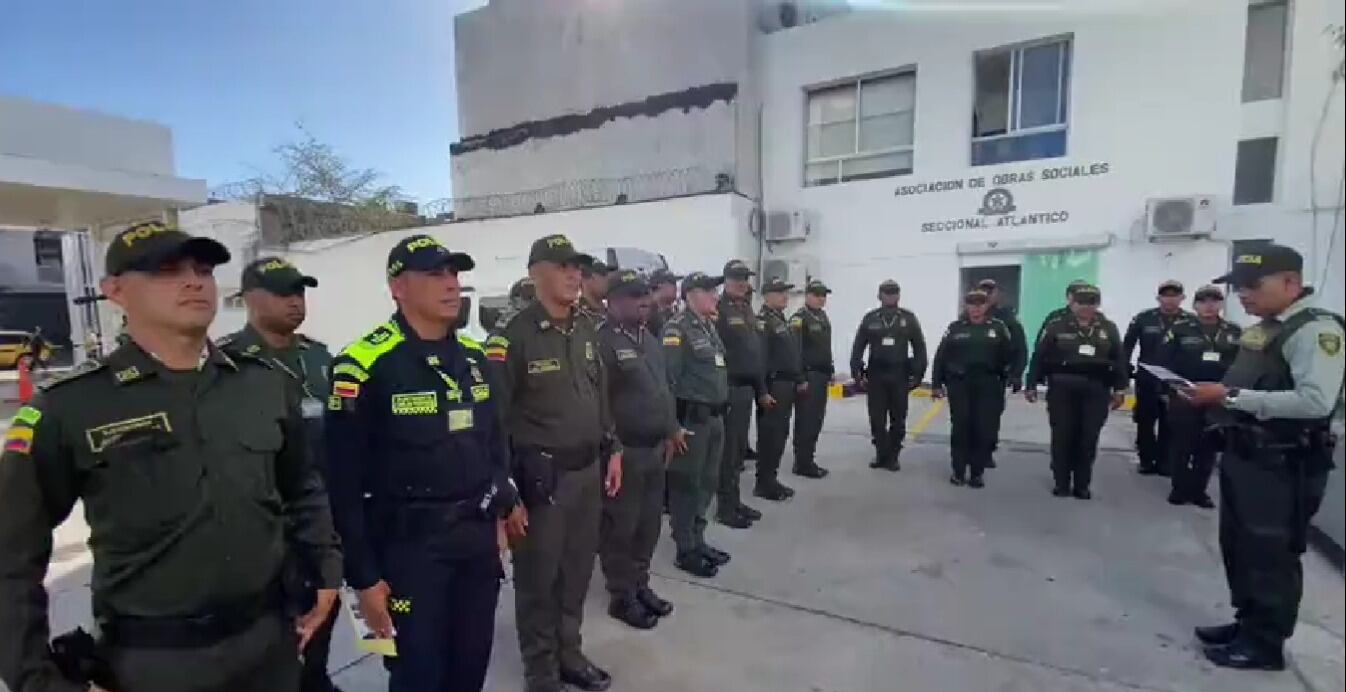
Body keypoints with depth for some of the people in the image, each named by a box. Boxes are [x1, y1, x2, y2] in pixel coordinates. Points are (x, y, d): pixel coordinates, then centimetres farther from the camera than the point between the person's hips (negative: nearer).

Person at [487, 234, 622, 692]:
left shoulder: (586, 330, 8)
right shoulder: (514, 338, -14)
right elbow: (496, 420, -14)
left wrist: (612, 450, 13)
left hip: (588, 471, 6)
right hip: (542, 477, -6)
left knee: (577, 572, 19)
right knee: (538, 579, 11)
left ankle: (570, 654, 40)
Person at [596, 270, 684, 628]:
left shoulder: (648, 338, 13)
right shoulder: (603, 341, -16)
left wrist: (671, 430, 18)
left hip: (655, 447, 8)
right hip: (624, 451, -8)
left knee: (649, 523, 18)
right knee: (621, 527, 7)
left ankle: (640, 585, 35)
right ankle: (622, 596, 24)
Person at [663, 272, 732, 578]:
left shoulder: (710, 325, 14)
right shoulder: (677, 328, -13)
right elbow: (667, 378, -19)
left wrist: (721, 410, 17)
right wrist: (673, 422, -19)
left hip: (715, 416, 9)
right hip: (692, 418, -9)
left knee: (707, 482, 17)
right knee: (686, 484, 3)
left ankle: (698, 540, 32)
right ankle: (686, 550, 17)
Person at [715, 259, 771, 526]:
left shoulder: (748, 311, 17)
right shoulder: (718, 310, -10)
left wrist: (761, 390, 20)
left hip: (746, 388, 9)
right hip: (727, 388, -8)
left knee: (740, 447, 14)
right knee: (728, 448, -2)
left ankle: (735, 501, 26)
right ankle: (725, 507, 9)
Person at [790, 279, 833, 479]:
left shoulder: (823, 317, 16)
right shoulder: (799, 318, -11)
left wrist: (830, 370, 18)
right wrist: (799, 377, -22)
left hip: (821, 375, 9)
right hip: (807, 375, -9)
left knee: (816, 420, 13)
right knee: (806, 421, -4)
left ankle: (809, 460, 22)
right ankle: (802, 464, 3)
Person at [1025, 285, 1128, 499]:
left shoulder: (1108, 328, 9)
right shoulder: (1057, 326, 0)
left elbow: (1119, 360, 11)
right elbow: (1039, 357, -1)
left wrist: (1119, 389, 6)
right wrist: (1031, 385, -4)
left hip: (1095, 392, 2)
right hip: (1062, 389, -2)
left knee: (1088, 439, 5)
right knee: (1062, 437, 3)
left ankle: (1082, 485, 17)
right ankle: (1062, 484, 15)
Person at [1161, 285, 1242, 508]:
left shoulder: (1235, 332, 10)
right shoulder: (1179, 329, -1)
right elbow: (1165, 362, -4)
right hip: (1184, 397, -3)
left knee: (1208, 447, 10)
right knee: (1181, 444, 3)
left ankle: (1199, 490, 20)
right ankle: (1180, 488, 13)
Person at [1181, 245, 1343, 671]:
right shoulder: (1262, 329, 11)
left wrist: (1231, 396, -25)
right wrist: (1214, 396, 3)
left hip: (1282, 466, -9)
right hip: (1244, 456, 9)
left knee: (1270, 555, 6)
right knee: (1238, 548, 20)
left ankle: (1266, 643, 23)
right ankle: (1248, 623, 37)